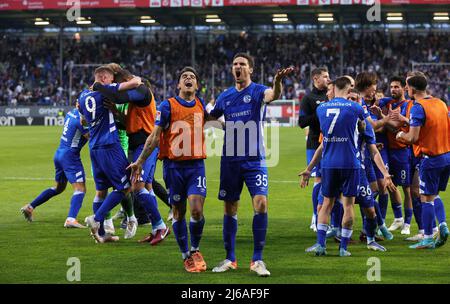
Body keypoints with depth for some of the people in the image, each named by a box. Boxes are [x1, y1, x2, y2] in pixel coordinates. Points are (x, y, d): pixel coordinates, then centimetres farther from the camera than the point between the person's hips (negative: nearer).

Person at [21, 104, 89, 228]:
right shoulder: (82, 119, -18)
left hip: (59, 153, 9)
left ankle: (30, 207, 27)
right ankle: (71, 219, -25)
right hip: (70, 156, -9)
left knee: (59, 187, 24)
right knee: (80, 189, -9)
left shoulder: (71, 113, 7)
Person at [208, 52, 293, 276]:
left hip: (254, 160, -4)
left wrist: (278, 81, -50)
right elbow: (210, 118, 24)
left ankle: (257, 260, -8)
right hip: (230, 160, 4)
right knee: (230, 209, 8)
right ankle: (230, 259, 19)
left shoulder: (258, 91, -5)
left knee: (261, 203, -16)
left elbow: (273, 95, -29)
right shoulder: (225, 96, 8)